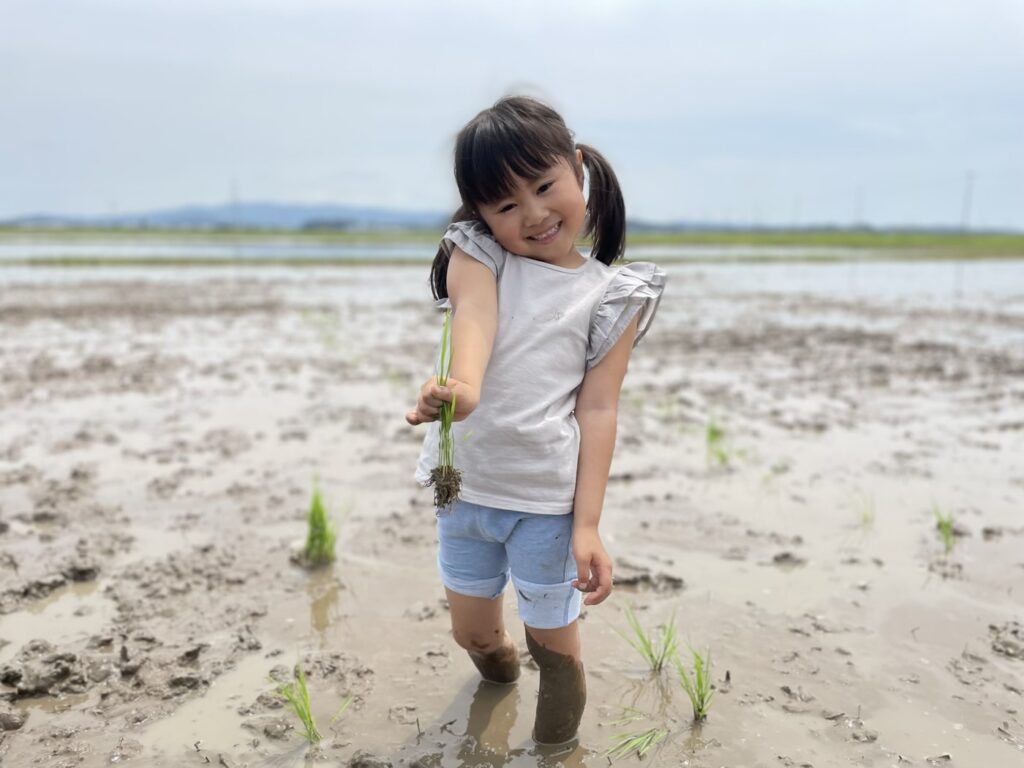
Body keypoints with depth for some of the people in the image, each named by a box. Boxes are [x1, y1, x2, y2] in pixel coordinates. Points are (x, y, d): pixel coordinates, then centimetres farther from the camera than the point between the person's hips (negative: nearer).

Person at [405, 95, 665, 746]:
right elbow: (474, 316, -23)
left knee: (555, 643, 10)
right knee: (471, 632, 21)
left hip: (548, 499, -2)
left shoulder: (610, 295, -3)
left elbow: (598, 410, -8)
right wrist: (462, 386, -46)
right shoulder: (478, 255, -1)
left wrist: (587, 525, -15)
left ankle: (556, 746, 39)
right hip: (465, 485, 3)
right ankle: (500, 666, 56)